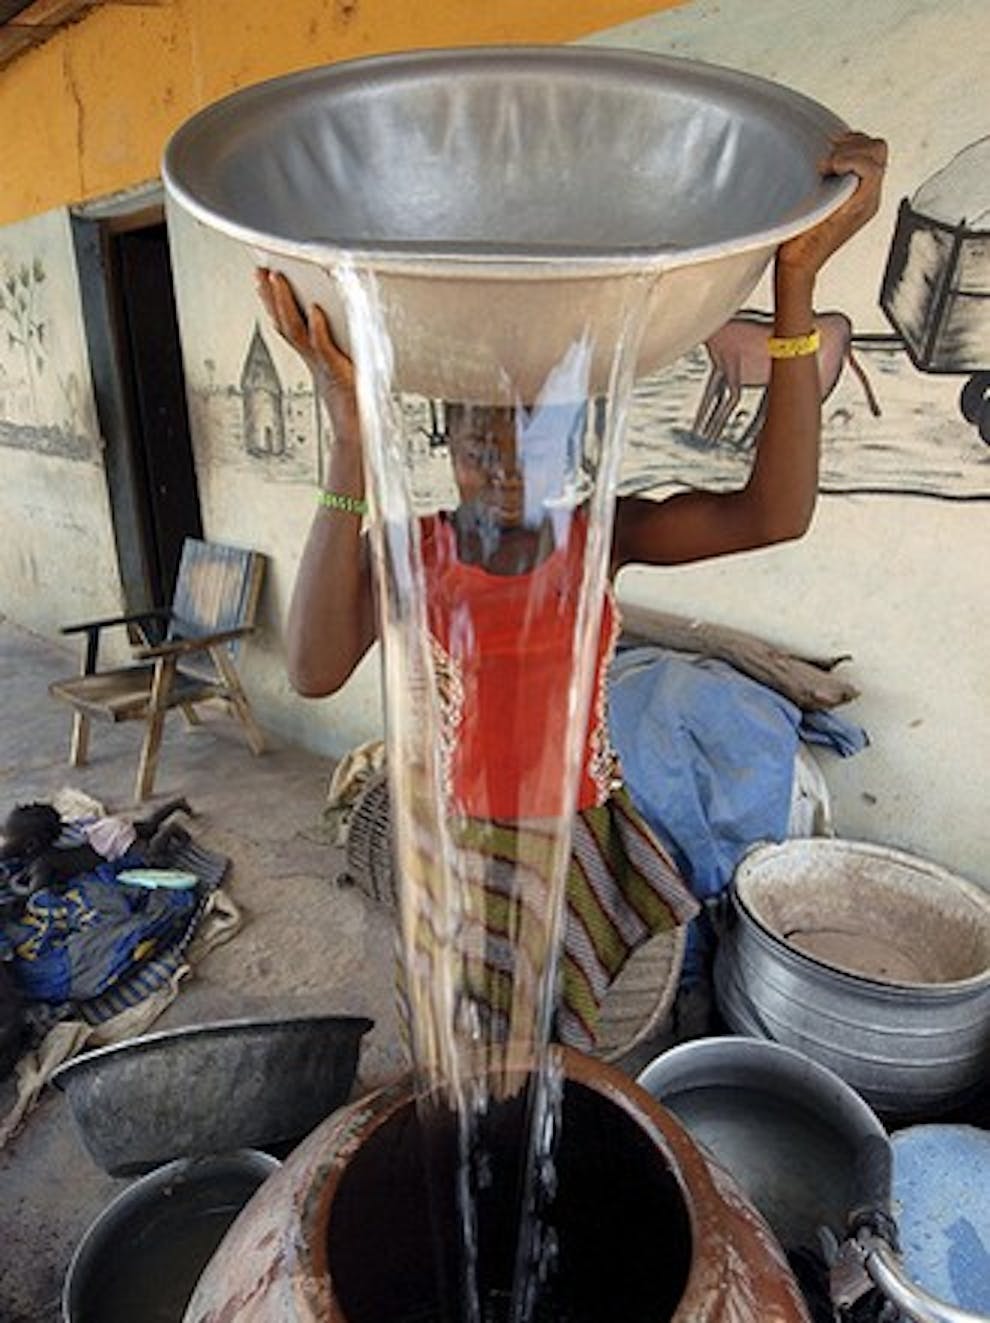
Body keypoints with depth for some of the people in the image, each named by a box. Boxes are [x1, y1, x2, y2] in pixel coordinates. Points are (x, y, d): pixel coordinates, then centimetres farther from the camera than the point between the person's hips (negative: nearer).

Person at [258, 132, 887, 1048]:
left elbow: (775, 513, -26)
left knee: (562, 1046, 22)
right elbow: (316, 671, -34)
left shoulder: (603, 536, -11)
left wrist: (797, 277, -35)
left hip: (575, 840, 2)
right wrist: (352, 441, -42)